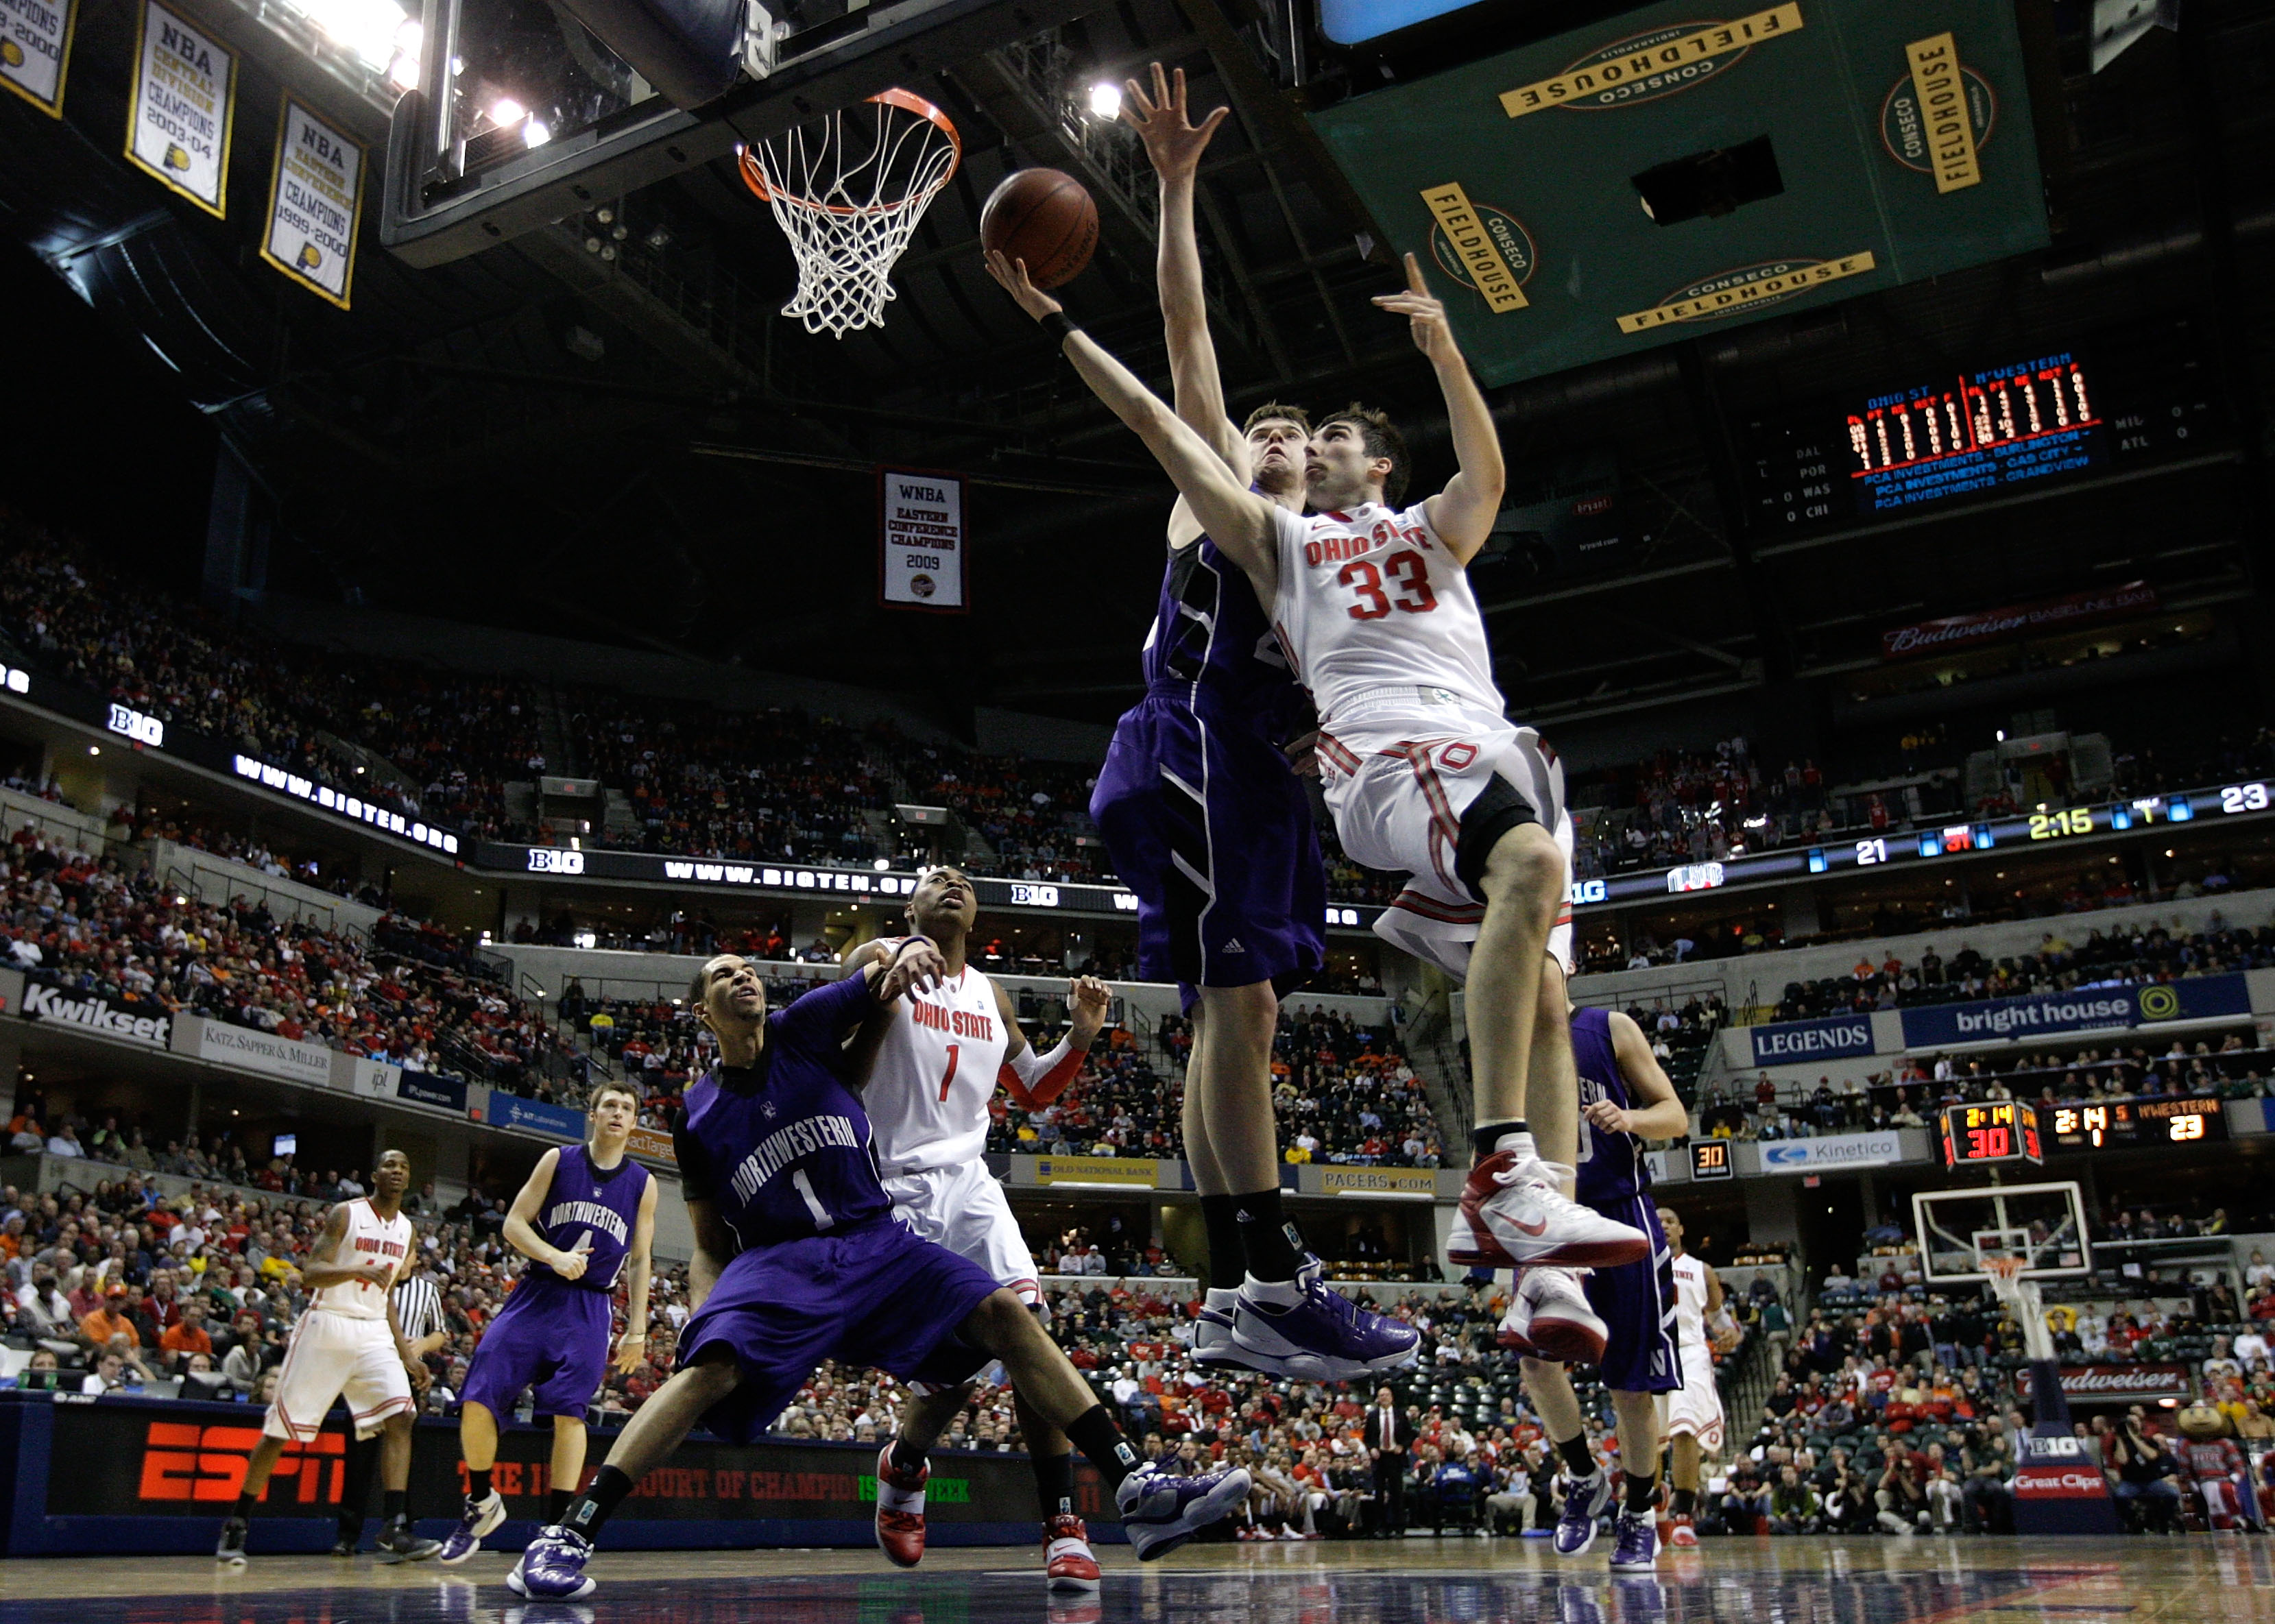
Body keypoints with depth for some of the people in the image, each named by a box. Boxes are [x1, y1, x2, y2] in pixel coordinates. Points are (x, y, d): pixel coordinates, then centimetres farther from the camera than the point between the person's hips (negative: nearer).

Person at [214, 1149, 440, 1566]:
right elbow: (311, 1274, -15)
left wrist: (407, 1356, 17)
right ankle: (236, 1525, 19)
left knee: (399, 1418, -13)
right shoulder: (345, 1214, -6)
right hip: (328, 1326, -5)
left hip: (374, 1333, 5)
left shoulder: (406, 1229, 12)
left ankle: (394, 1532, -16)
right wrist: (357, 1270, -34)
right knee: (280, 1430, 1)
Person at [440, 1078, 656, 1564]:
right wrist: (555, 1256, -17)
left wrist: (637, 1330, 5)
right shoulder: (558, 1160, 4)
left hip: (589, 1310, 0)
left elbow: (639, 1261, 10)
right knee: (476, 1402, -8)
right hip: (533, 1298, 0)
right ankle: (482, 1502, 16)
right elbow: (514, 1224, 1)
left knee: (569, 1413, -11)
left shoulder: (642, 1183, 7)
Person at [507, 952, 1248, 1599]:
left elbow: (883, 976, -4)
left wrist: (909, 952, -30)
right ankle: (565, 1538, -25)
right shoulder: (698, 1116, 7)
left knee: (1005, 1313, -18)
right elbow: (709, 1247, 12)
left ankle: (1136, 1492, -20)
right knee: (709, 1369, -31)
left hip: (876, 1244, 1)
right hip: (776, 1260, -1)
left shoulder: (805, 1028, 5)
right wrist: (704, 1312, -8)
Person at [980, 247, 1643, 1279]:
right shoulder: (1280, 539, 25)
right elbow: (1155, 422, 24)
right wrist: (1051, 316, 24)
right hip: (1383, 757, -4)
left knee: (1539, 988, -8)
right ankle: (1505, 1173, -42)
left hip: (1492, 752, 4)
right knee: (1531, 861, -34)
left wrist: (1444, 351, -12)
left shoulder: (1432, 530, 27)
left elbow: (1486, 476, 3)